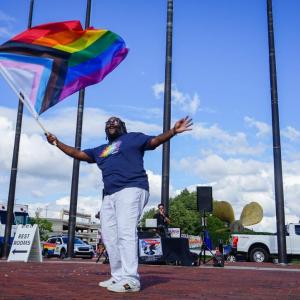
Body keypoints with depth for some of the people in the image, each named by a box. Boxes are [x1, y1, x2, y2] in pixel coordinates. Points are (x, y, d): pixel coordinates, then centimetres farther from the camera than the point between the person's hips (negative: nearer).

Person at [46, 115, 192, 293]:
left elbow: (155, 141, 2)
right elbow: (77, 154, 31)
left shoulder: (133, 138, 13)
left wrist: (173, 131, -14)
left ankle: (130, 280, -18)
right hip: (110, 196, 8)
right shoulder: (100, 150, 29)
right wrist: (57, 143, 28)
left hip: (132, 190, -8)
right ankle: (118, 277, 12)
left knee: (126, 233, -18)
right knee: (109, 235, 5)